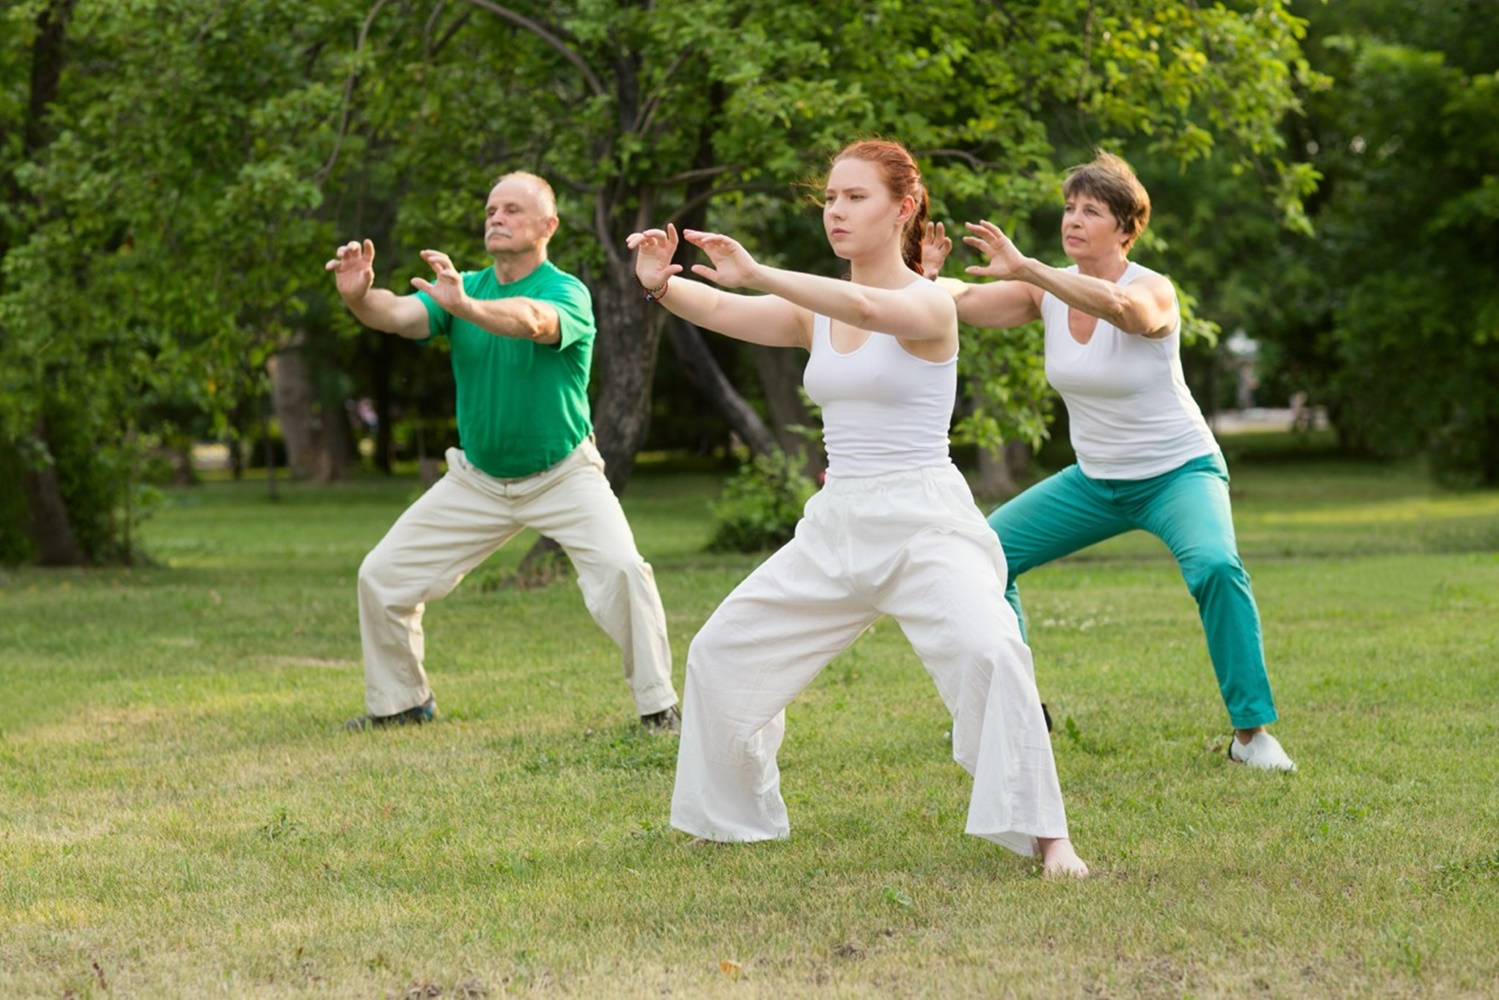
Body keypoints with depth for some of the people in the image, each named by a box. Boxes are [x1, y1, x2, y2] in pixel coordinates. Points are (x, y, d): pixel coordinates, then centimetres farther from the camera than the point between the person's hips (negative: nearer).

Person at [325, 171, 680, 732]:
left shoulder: (566, 292, -17)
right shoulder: (459, 287, -2)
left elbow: (534, 322, -41)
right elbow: (399, 315, -21)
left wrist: (465, 306, -61)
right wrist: (360, 296, -45)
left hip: (563, 476, -5)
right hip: (477, 479, 5)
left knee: (621, 570, -26)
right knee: (382, 577, 3)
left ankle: (658, 706, -11)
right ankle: (400, 701, 23)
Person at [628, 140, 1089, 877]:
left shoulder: (928, 304, -9)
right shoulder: (815, 311, 8)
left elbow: (866, 308, -32)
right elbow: (722, 312, -7)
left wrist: (757, 275, -44)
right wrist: (662, 285, -29)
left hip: (924, 520, -7)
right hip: (836, 527, 7)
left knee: (988, 651, -30)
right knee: (721, 652, 11)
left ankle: (1045, 835, -21)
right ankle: (733, 816, 30)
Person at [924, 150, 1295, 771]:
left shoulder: (1152, 291, -21)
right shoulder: (1049, 289, -4)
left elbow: (1118, 305, -46)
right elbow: (962, 303, -14)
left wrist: (1024, 269, -55)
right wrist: (929, 275, -38)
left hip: (1178, 472, -6)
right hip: (1095, 481, 6)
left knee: (1215, 566, -33)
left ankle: (1252, 732, -21)